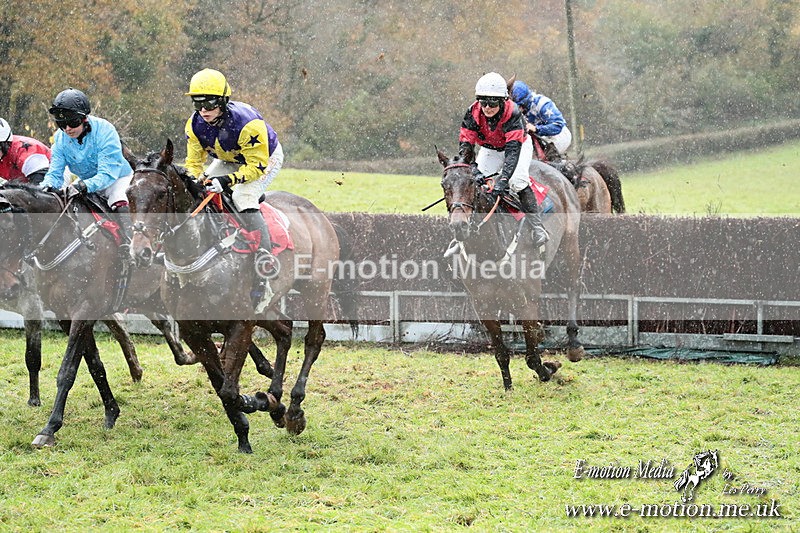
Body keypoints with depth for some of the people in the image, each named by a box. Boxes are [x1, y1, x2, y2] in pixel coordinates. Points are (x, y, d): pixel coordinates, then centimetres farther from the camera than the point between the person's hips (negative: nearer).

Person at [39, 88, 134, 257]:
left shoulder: (104, 130, -28)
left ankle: (127, 244, -38)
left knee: (118, 200, -35)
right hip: (85, 181, 6)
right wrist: (47, 186, -36)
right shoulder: (60, 138, -11)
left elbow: (107, 173, -34)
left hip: (117, 178, -6)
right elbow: (55, 172, -11)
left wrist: (84, 186, -51)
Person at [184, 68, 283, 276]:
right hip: (228, 161, 7)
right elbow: (193, 162, -8)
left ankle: (264, 253, -35)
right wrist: (195, 181, -30)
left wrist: (228, 180, -45)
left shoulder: (247, 123, -38)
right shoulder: (195, 125, -19)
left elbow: (257, 165, -32)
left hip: (266, 158, -7)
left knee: (243, 197, -30)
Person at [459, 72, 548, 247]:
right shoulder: (473, 113, -26)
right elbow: (465, 143, -23)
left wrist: (503, 178, -52)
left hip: (519, 145, -4)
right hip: (490, 149, 4)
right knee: (476, 179, -11)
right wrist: (471, 168, -39)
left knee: (517, 181, -24)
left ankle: (537, 228, -17)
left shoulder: (513, 113, -37)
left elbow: (513, 149, -42)